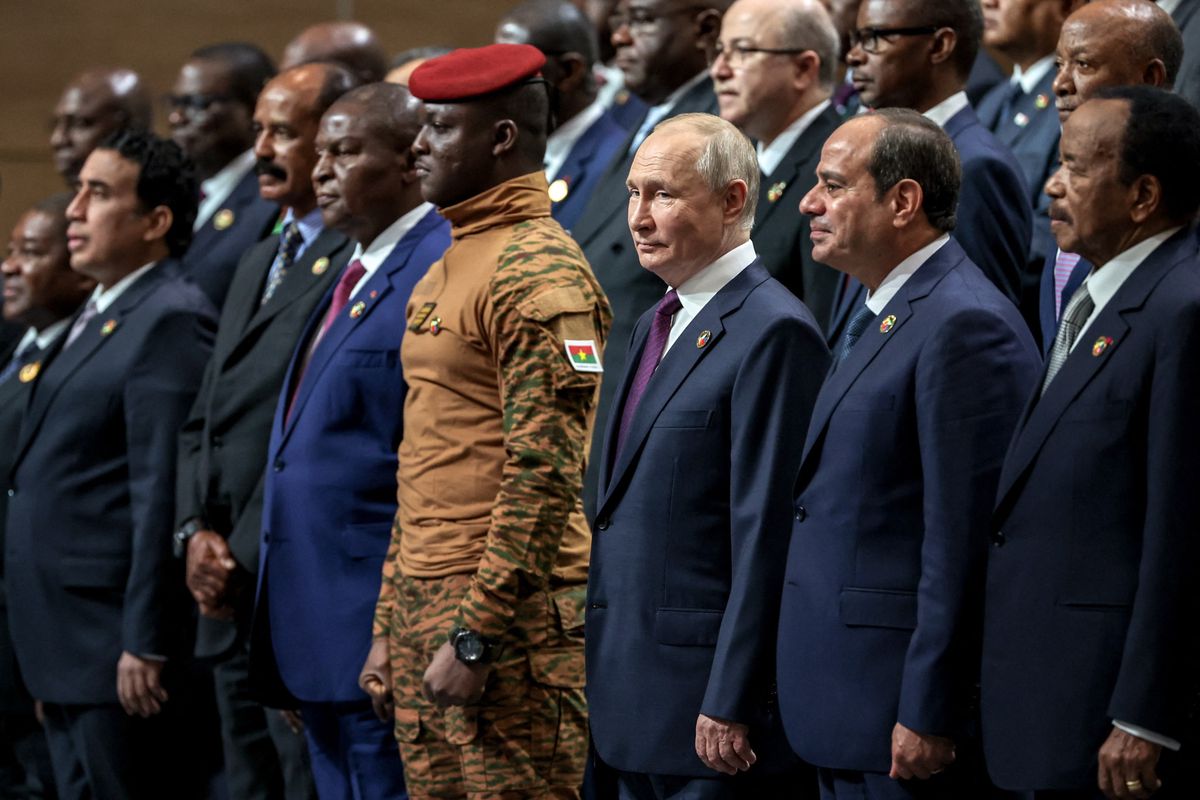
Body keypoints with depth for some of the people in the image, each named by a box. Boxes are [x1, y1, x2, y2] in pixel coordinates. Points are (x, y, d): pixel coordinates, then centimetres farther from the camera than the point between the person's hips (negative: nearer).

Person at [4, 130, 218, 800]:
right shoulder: (97, 318, 18)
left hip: (116, 648, -10)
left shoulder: (172, 320, -13)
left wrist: (145, 645, -22)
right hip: (67, 647, 10)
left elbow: (164, 492, -19)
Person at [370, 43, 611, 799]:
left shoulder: (539, 274, -12)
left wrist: (477, 636, -21)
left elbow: (547, 472, -19)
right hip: (424, 607, 9)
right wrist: (389, 628, 20)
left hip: (508, 620, -9)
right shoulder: (444, 272, 18)